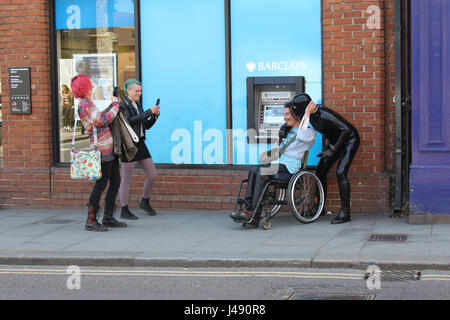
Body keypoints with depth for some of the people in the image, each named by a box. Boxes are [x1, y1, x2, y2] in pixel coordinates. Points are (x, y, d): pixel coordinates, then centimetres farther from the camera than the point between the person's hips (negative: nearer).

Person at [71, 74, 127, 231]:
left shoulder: (88, 103, 19)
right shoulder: (84, 104, -13)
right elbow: (103, 120, -19)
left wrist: (114, 105, 17)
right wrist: (115, 105, -7)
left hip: (109, 148, 10)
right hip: (102, 149, -10)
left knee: (115, 182, 12)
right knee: (101, 184, -7)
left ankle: (108, 218, 20)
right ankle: (91, 220, 0)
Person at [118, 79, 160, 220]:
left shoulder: (138, 105, 16)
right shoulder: (122, 104, -7)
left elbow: (147, 126, 15)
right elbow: (130, 120, -22)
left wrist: (155, 115, -1)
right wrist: (148, 112, -21)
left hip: (140, 143, 8)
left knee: (152, 174, 7)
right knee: (127, 178, -2)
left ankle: (145, 202, 25)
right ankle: (124, 210, 7)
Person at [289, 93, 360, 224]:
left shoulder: (323, 115, -34)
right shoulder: (310, 115, -8)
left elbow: (346, 130, -32)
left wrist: (332, 150, -32)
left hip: (349, 140, -9)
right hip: (335, 141, 9)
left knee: (340, 172, -21)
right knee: (320, 170, 4)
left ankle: (345, 212, -19)